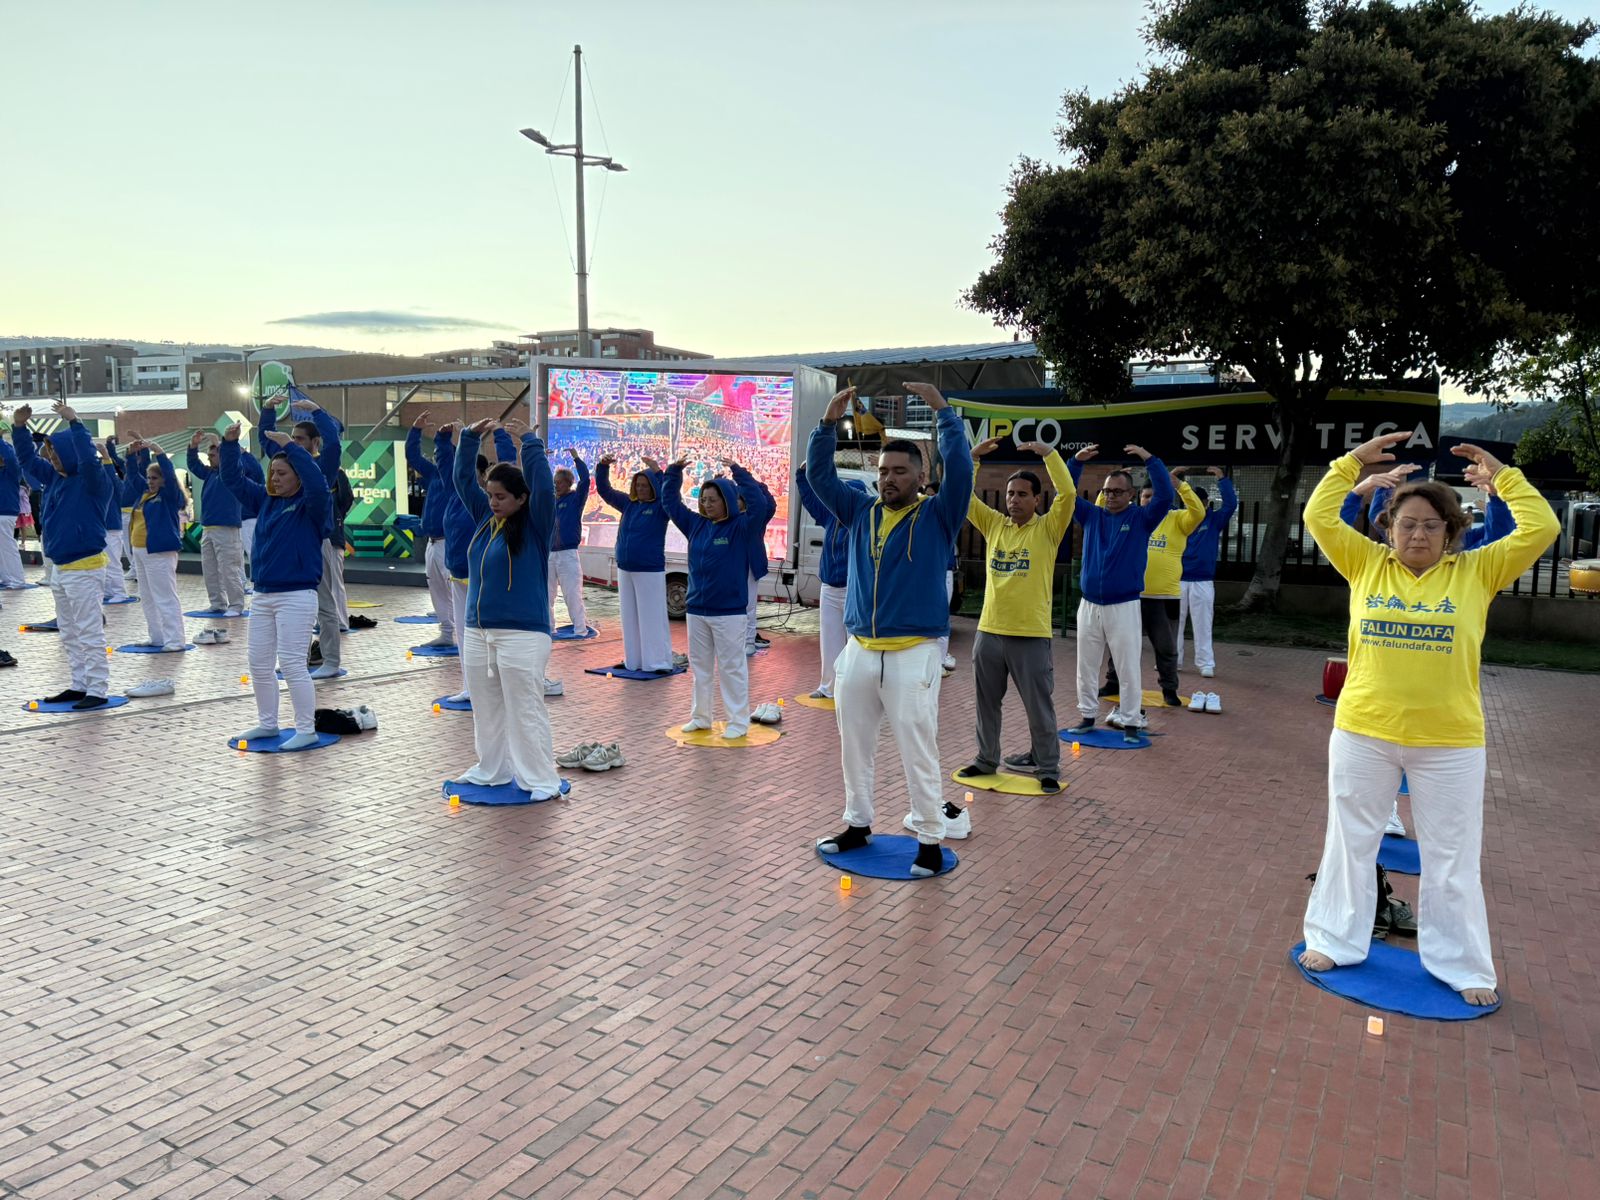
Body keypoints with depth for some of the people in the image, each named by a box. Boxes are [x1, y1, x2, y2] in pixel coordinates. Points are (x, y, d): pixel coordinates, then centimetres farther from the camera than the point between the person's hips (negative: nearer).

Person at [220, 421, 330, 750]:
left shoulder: (310, 505, -8)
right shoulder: (265, 500, 12)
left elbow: (316, 481, -28)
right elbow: (233, 479, 16)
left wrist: (290, 446, -29)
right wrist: (230, 445, 2)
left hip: (296, 596, -8)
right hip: (263, 596, 8)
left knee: (292, 664, -7)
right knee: (259, 664, 13)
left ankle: (307, 730, 2)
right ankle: (267, 723, 27)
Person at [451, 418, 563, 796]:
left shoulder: (534, 524, -6)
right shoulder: (485, 518, 10)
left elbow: (543, 485, -22)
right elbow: (462, 478, 14)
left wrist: (530, 442, -18)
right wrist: (471, 437, 5)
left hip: (521, 635, -7)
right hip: (476, 632, 7)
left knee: (525, 710, -2)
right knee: (486, 708, 16)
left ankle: (540, 780, 6)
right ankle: (491, 769, 30)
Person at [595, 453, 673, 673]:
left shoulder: (661, 508, -5)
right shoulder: (628, 504, 10)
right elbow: (604, 490, 14)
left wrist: (658, 472, -32)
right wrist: (602, 466, 0)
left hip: (650, 571, -6)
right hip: (625, 570, 6)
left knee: (653, 618, -5)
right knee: (629, 617, 11)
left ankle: (659, 662, -1)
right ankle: (633, 660, 20)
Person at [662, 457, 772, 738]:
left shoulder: (741, 527, -8)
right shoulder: (696, 525, 7)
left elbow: (758, 505, -25)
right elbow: (671, 503, 15)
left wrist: (739, 473, -27)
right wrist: (674, 472, 3)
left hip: (728, 612, -6)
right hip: (696, 610, 6)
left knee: (732, 667, 0)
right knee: (700, 666, 14)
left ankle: (739, 722, 8)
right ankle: (700, 716, 25)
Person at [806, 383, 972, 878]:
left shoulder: (938, 516, -2)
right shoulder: (861, 511, 10)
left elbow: (960, 467, -16)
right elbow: (819, 475, 7)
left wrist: (942, 409, -16)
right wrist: (830, 421, -3)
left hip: (914, 654, -5)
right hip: (859, 651, 5)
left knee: (918, 751, 0)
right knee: (854, 745, 14)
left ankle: (930, 840, 12)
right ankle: (858, 824, 30)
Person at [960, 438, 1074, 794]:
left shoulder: (1048, 528, -3)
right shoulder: (993, 524, 7)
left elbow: (1067, 492, -17)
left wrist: (1047, 453, -19)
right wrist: (973, 456, -7)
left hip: (1032, 635, -4)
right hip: (989, 632, 4)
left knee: (1039, 707, 4)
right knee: (987, 703, 16)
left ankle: (1048, 769, 17)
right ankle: (986, 759, 31)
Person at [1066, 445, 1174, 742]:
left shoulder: (1141, 518, -1)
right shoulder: (1092, 515, 7)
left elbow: (1165, 497, -16)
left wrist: (1149, 459, -20)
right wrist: (1076, 461, -9)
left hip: (1124, 607, -3)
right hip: (1089, 605, 3)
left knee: (1127, 668, 0)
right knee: (1086, 666, 10)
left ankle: (1130, 723, 8)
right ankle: (1088, 716, 22)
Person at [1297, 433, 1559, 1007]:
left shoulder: (1476, 571, 0)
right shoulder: (1367, 564, 1)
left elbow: (1541, 530, -6)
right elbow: (1318, 517, -4)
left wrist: (1502, 476, -5)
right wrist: (1354, 460, -5)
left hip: (1449, 743, 0)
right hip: (1362, 734, 1)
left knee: (1451, 858, 11)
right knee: (1350, 842, 13)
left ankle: (1461, 966, 27)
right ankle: (1336, 942, 29)